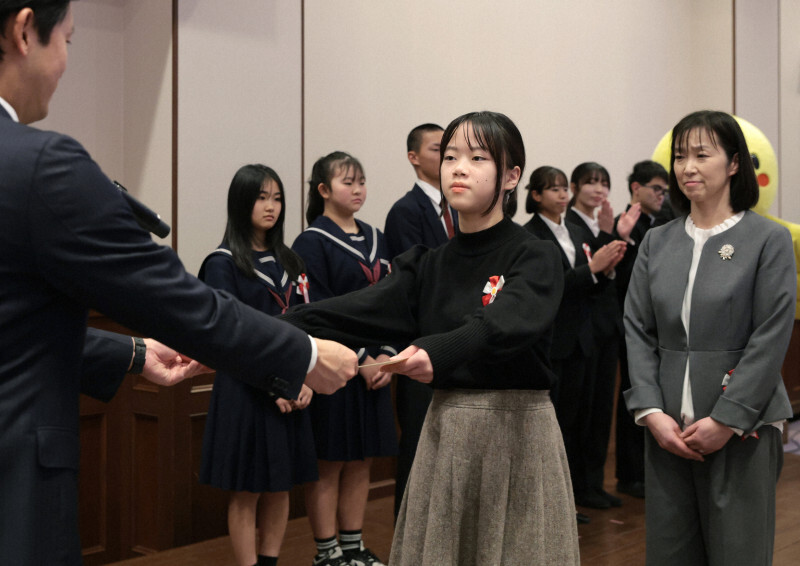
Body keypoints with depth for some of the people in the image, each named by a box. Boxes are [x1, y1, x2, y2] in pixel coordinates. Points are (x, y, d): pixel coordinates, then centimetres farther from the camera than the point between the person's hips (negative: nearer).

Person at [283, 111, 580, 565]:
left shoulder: (536, 257, -8)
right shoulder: (429, 263, 8)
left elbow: (506, 322, -27)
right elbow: (365, 309, -6)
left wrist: (438, 352, -46)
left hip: (517, 429, -4)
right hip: (445, 427, 4)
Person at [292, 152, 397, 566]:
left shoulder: (374, 239, 13)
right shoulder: (312, 242, -7)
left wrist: (386, 356, -3)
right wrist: (361, 360, -15)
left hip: (374, 368, 6)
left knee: (361, 462, 12)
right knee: (329, 463, 2)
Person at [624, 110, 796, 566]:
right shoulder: (656, 243, 9)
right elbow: (638, 331, 6)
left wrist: (726, 421, -13)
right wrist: (651, 412, -5)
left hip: (742, 429, -3)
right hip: (667, 428, 4)